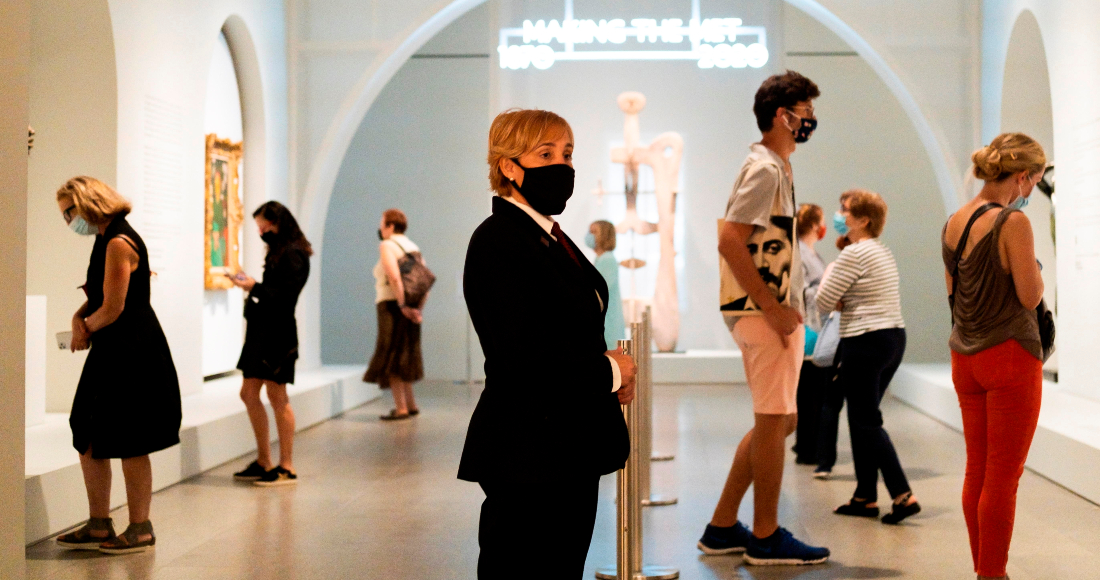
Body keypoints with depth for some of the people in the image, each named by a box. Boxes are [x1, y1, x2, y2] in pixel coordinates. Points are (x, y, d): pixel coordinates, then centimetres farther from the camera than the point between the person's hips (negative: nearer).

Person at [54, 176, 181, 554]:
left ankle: (140, 530, 10)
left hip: (132, 353, -10)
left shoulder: (119, 243, -17)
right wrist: (79, 318, 0)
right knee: (89, 438, 11)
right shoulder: (106, 239, 14)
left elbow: (112, 309, -19)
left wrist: (86, 328, 0)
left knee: (130, 445, -1)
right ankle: (99, 527, 20)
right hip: (111, 353, 10)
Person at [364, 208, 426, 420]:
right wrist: (420, 308, 6)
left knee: (390, 357, -2)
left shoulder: (387, 246, -9)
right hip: (412, 309, 8)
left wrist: (403, 305, -20)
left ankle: (401, 408, -4)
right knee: (405, 355, 17)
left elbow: (394, 277, -22)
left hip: (391, 305, -8)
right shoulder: (413, 248, 14)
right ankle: (411, 404, 22)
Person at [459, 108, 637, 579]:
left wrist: (612, 372, 2)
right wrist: (609, 373, -11)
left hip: (572, 450, 9)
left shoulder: (553, 238, 15)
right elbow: (516, 358, -23)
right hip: (527, 455, -9)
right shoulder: (496, 241, -14)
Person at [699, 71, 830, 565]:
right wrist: (773, 308, -20)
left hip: (776, 311, 10)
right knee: (774, 419, -2)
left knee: (777, 420, 14)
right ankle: (766, 537, 9)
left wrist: (786, 308, 13)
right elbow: (730, 242, -22)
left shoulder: (776, 168, 17)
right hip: (763, 312, -10)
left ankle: (722, 527, 20)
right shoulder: (765, 169, -13)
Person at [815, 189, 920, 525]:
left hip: (865, 343, -9)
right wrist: (844, 303, 4)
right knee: (862, 420, 14)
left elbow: (823, 301, -11)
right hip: (894, 337, 9)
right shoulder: (884, 252, 17)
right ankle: (865, 497, 17)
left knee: (867, 423, -5)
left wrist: (829, 272, 7)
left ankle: (903, 496, -11)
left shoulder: (855, 252, -13)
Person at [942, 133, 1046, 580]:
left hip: (964, 357, 7)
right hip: (1010, 356, -7)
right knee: (1004, 479, 0)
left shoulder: (954, 223, 7)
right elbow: (1030, 295, -14)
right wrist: (1033, 262, 4)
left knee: (976, 472, 14)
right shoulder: (1013, 222, -15)